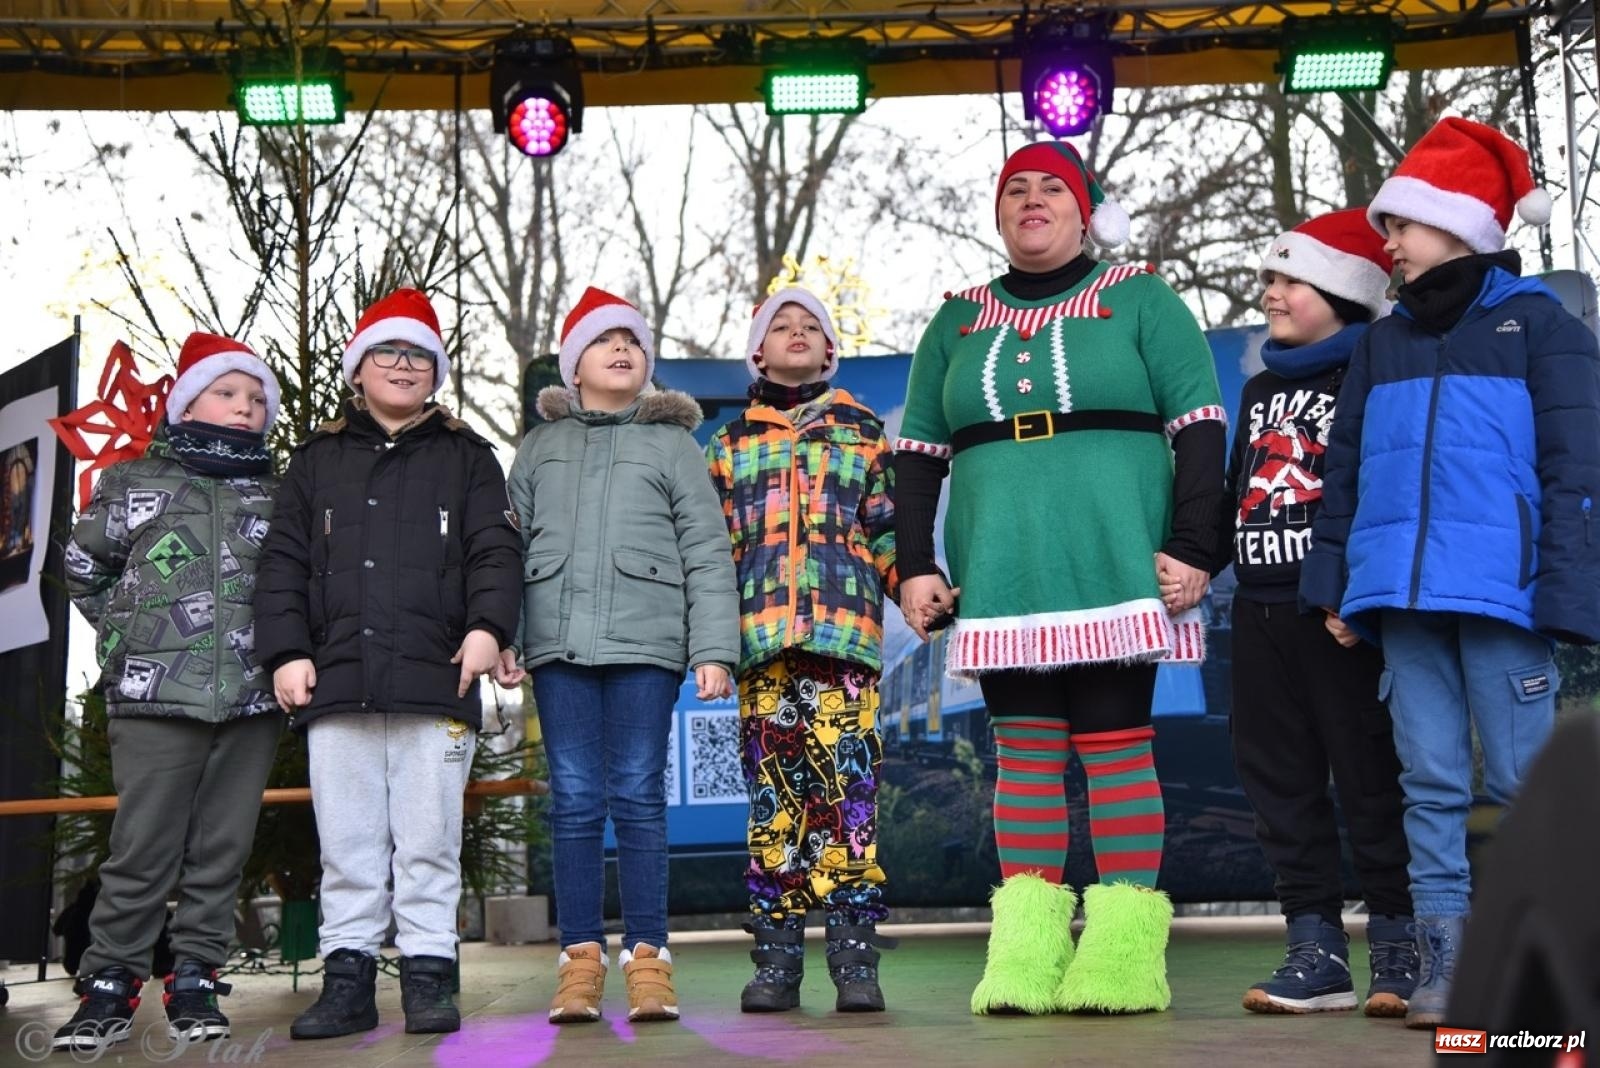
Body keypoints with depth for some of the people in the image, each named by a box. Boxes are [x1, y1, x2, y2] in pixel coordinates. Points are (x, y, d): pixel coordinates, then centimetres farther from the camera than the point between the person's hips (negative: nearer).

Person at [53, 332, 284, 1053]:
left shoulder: (277, 497, 14)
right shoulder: (133, 483, 9)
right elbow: (83, 569, 18)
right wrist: (128, 637, 10)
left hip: (252, 700, 2)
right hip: (155, 698, -2)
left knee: (221, 851, 3)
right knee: (143, 850, -3)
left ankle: (196, 980, 12)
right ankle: (108, 983, 7)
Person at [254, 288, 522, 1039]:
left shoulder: (465, 457, 15)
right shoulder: (318, 459, 19)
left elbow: (494, 550, 5)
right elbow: (284, 562, 14)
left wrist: (488, 625, -12)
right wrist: (287, 651, 2)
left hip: (433, 682, -2)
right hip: (335, 685, 2)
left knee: (428, 843, -2)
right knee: (346, 845, 3)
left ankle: (428, 976, 4)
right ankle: (348, 978, 9)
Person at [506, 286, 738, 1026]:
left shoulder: (673, 444, 11)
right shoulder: (540, 447, 17)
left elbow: (707, 555, 5)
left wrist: (713, 649, -4)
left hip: (645, 643, -2)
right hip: (559, 644, 2)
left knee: (639, 797, -3)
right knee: (574, 801, 1)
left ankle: (648, 960, 1)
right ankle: (580, 959, 5)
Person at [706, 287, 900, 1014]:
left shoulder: (863, 432, 18)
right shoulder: (728, 443, 20)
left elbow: (889, 532, 11)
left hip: (844, 632, -1)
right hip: (759, 637, 2)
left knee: (848, 787, -10)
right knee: (772, 794, 0)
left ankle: (856, 956, -7)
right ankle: (776, 960, 5)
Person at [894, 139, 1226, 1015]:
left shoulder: (1139, 300, 7)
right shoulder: (959, 321, 17)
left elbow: (1200, 427, 2)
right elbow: (918, 452, 17)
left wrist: (1194, 548, -8)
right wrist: (914, 565, 9)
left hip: (1113, 569, -3)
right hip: (1001, 576, 3)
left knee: (1115, 742, -4)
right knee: (1025, 749, 3)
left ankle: (1124, 954, 0)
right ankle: (1022, 954, 4)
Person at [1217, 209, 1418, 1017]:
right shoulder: (1260, 389, 20)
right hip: (1262, 614, 8)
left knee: (1371, 780, -3)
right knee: (1278, 781, 7)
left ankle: (1398, 949, 7)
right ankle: (1315, 948, 13)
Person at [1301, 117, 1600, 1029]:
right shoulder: (1380, 345, 18)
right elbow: (1345, 473, 19)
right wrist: (1335, 583, 11)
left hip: (1499, 590, -4)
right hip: (1402, 591, 4)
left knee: (1525, 780, -2)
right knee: (1430, 780, 5)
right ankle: (1443, 953, 10)